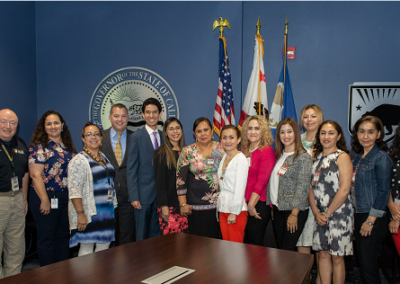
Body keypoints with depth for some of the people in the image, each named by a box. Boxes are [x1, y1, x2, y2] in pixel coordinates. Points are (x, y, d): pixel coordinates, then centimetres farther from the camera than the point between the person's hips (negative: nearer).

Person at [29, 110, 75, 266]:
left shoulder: (68, 147, 11)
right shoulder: (39, 147, -7)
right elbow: (36, 176, -13)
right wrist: (44, 200, -18)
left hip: (67, 198, 6)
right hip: (47, 198, -6)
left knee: (63, 236, 13)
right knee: (46, 237, 4)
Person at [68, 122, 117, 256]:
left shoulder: (105, 158, 13)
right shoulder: (79, 160, -9)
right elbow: (74, 191, -15)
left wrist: (113, 205, 16)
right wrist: (80, 213, -20)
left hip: (107, 212, 7)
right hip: (89, 213, -7)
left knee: (104, 245, 11)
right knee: (87, 247, -1)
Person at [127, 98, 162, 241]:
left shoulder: (164, 136, 10)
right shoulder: (135, 137, -4)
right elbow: (131, 170, -6)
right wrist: (134, 197, -12)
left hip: (160, 195, 4)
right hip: (143, 194, -4)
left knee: (156, 233, 12)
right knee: (141, 235, 4)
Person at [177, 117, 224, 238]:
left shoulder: (221, 149, 3)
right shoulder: (187, 152, -1)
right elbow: (180, 179, -1)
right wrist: (183, 204, -4)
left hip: (219, 205, 2)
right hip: (196, 207, -1)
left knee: (218, 238, 7)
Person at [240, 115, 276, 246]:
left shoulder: (267, 151, -9)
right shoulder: (245, 151, 12)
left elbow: (262, 181, -14)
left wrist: (251, 205, -14)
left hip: (259, 204, -6)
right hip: (244, 203, 7)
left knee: (255, 242, 1)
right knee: (245, 242, 12)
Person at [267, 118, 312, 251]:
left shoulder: (303, 157, -10)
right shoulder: (279, 155, 12)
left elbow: (303, 187, -14)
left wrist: (294, 214, -16)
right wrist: (272, 204, 9)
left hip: (294, 210, -6)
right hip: (278, 208, 7)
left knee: (287, 250, -5)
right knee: (280, 248, 13)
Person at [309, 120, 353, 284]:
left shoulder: (342, 157, -6)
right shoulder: (317, 157, 13)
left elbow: (344, 190, -14)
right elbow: (311, 187, 9)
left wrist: (327, 214, -10)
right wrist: (316, 212, -3)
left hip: (338, 213, -6)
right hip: (319, 215, 6)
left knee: (337, 257, 2)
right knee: (322, 253, 10)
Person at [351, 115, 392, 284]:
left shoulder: (381, 157, -10)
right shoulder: (358, 157, 12)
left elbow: (383, 192, -14)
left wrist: (370, 221, -15)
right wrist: (354, 218, 11)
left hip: (374, 219, -7)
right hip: (358, 216, 7)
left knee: (369, 265, -2)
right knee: (361, 263, 13)